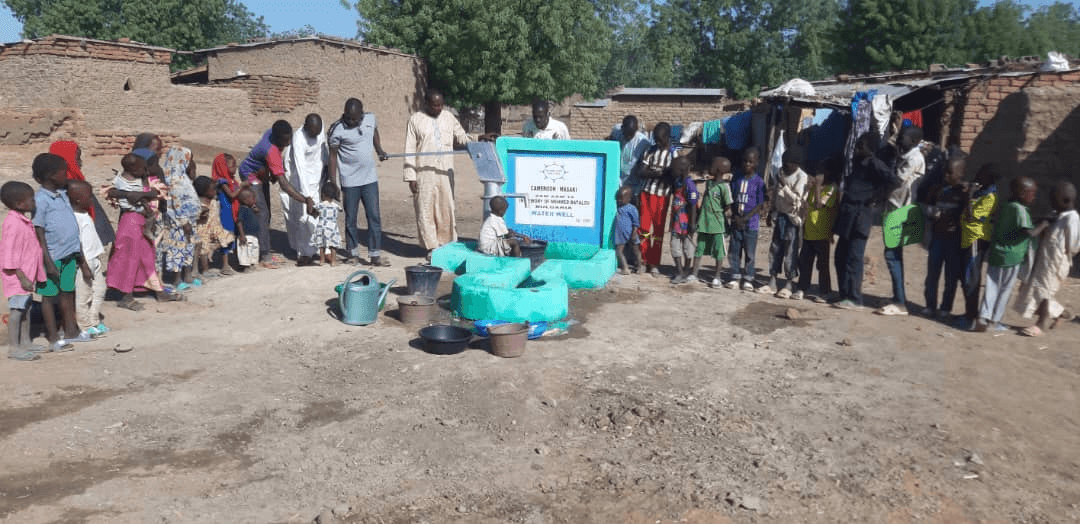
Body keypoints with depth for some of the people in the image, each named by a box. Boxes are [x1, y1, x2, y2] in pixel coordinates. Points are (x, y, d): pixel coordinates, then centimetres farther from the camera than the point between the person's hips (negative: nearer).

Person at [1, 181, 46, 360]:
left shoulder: (23, 220, 9)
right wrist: (22, 278, -22)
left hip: (27, 273, 10)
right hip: (17, 277, -10)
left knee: (26, 307, 16)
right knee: (16, 309, -3)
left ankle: (25, 342, 26)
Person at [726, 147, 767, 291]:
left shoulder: (759, 182, -6)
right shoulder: (737, 179, 5)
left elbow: (760, 205, -8)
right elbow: (732, 200, 8)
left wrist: (744, 219, -14)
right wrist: (736, 216, -6)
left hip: (751, 223, -4)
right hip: (736, 221, 4)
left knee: (749, 253, 2)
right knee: (734, 251, 7)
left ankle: (748, 279, 12)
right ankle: (735, 278, 17)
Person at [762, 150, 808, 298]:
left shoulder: (801, 177, -11)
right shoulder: (781, 173, 11)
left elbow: (796, 199, -18)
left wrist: (784, 185, -19)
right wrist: (770, 213, 18)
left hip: (793, 218, -7)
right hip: (779, 216, 7)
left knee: (790, 251, -4)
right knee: (775, 248, 7)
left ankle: (789, 285, 3)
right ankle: (772, 282, 13)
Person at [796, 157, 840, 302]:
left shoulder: (832, 189, -9)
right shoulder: (814, 186, 14)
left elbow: (819, 204, -22)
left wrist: (817, 186, -21)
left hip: (822, 233, -7)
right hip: (809, 231, 7)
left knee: (822, 263, 1)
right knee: (804, 261, 8)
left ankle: (825, 292, 10)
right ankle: (802, 289, 17)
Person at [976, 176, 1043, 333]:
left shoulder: (1004, 208, 10)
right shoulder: (1020, 210, -14)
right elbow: (1030, 233, -21)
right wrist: (1043, 225, -4)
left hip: (995, 254, 6)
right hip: (1013, 257, -6)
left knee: (992, 287, 6)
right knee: (1005, 290, 6)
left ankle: (984, 317, -4)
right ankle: (995, 320, 13)